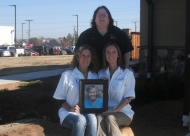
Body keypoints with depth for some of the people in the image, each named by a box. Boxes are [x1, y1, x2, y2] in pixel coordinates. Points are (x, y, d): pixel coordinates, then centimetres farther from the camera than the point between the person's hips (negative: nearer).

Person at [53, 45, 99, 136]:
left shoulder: (94, 76, 14)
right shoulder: (67, 75, 4)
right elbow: (60, 99, 3)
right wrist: (70, 109, -15)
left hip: (88, 112, 2)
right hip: (69, 113, -2)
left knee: (92, 118, -34)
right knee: (80, 120, -37)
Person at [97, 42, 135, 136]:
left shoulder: (127, 73, 2)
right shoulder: (101, 73, 15)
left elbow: (128, 98, -3)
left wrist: (115, 110, -15)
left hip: (123, 112, -2)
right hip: (105, 111, 3)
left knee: (110, 118, -35)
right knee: (99, 118, -32)